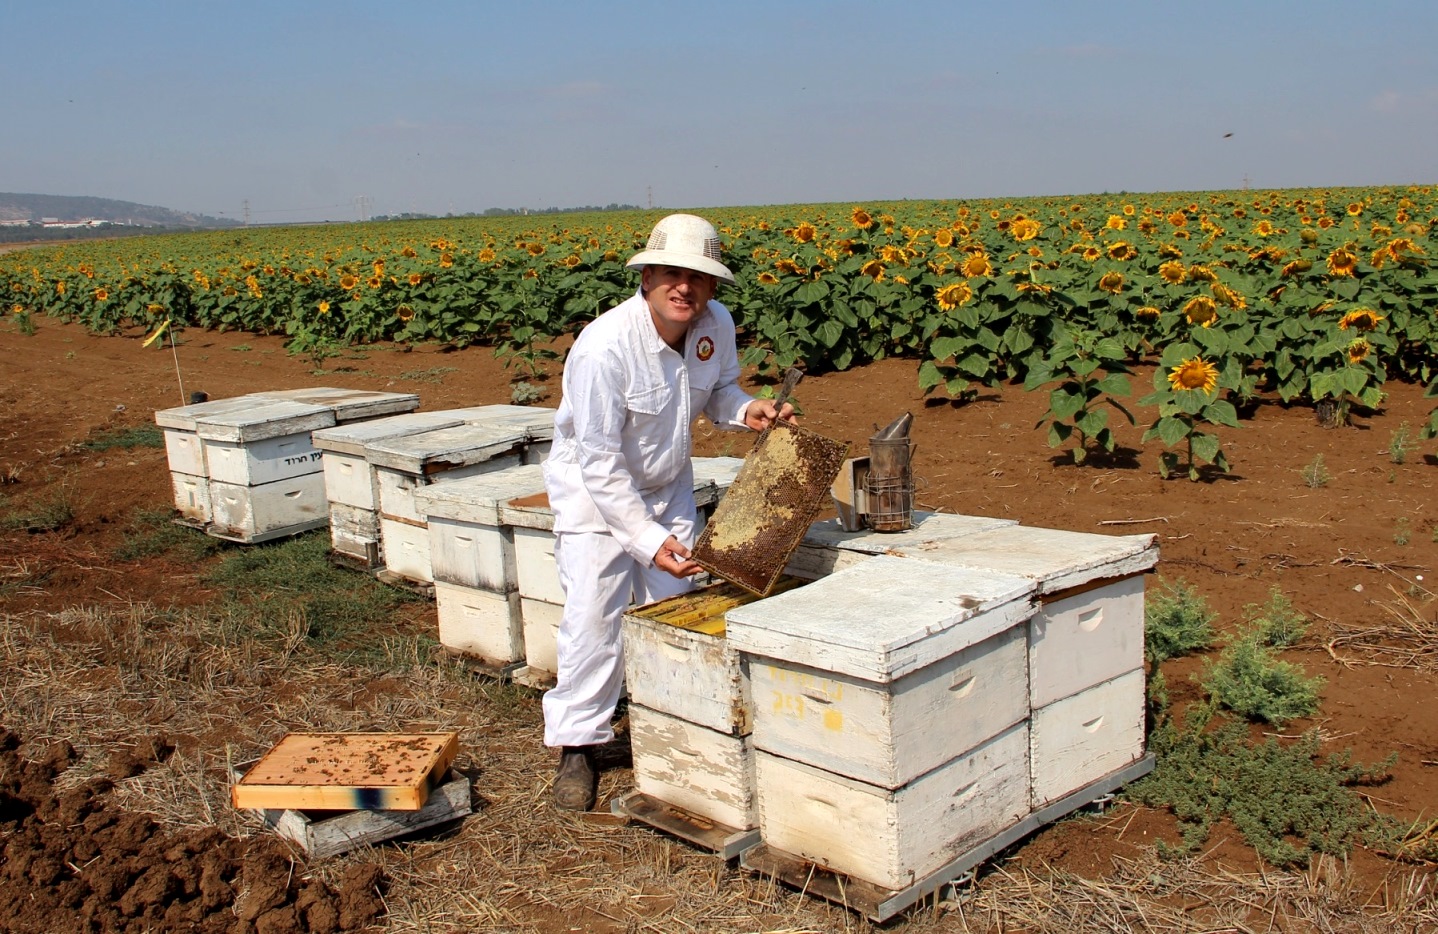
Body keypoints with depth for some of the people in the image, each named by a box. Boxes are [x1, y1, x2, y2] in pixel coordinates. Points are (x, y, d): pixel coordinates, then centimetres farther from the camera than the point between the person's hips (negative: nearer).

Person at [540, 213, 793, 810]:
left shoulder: (716, 325, -14)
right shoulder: (605, 347, -32)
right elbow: (601, 463, -29)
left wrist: (746, 410, -16)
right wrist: (649, 538, -31)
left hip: (668, 486, 6)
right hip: (593, 488, -5)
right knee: (594, 615, -7)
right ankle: (577, 744, 9)